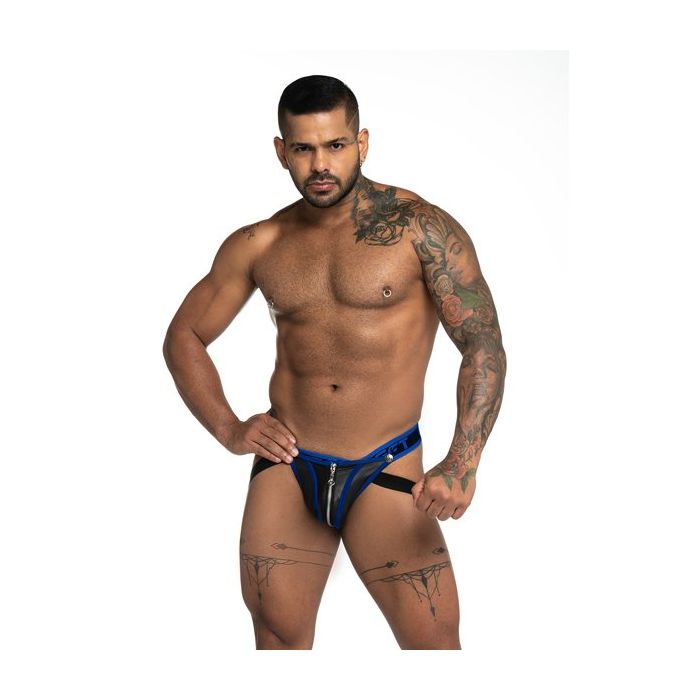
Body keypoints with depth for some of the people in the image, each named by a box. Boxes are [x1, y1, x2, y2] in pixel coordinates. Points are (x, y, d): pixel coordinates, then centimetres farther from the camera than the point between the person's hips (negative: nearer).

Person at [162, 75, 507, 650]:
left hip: (386, 472, -3)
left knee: (434, 639, -8)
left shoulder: (419, 227, -4)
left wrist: (461, 465, -21)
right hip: (285, 466, 3)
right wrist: (228, 429, 3)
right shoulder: (259, 246, 6)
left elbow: (484, 348, -9)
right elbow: (184, 336, 17)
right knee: (279, 633, 6)